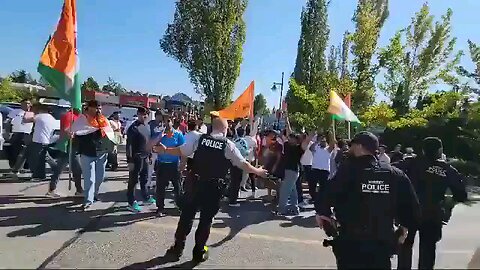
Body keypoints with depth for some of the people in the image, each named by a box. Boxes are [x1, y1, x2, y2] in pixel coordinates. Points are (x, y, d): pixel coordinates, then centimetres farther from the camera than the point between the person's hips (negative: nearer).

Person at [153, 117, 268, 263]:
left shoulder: (200, 139, 0)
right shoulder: (228, 144, -5)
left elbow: (180, 151, 4)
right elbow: (243, 164, -3)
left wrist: (165, 150, 21)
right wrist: (257, 171, 13)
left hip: (197, 183, 2)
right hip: (214, 187, -2)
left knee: (187, 214, 15)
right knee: (206, 219, 12)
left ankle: (178, 248, 27)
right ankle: (199, 252, 25)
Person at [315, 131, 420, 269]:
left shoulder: (348, 170, -14)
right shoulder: (395, 174, 0)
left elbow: (325, 199, -21)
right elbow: (412, 206, 1)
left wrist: (322, 212, -3)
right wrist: (404, 226, 16)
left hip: (350, 244, -4)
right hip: (383, 244, 4)